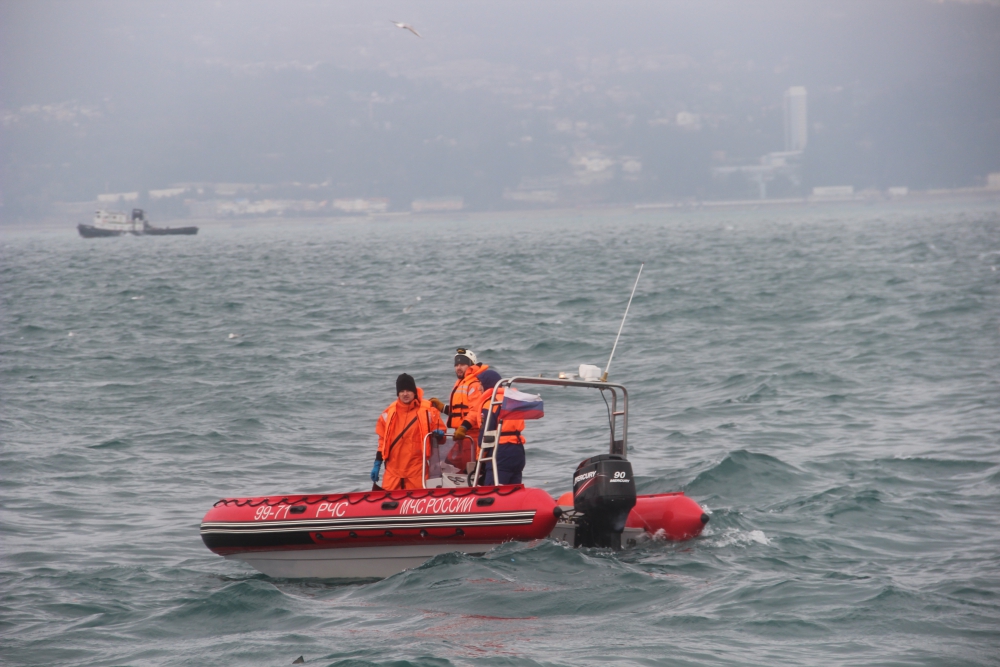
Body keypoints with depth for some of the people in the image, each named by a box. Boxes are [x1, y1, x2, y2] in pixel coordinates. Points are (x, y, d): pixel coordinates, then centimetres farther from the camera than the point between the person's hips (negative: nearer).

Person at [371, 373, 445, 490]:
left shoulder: (427, 410, 0)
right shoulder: (390, 413, 11)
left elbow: (440, 432, 6)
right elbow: (383, 440, 16)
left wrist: (439, 434, -18)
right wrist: (377, 464, 13)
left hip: (417, 471, -3)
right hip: (393, 468, 3)